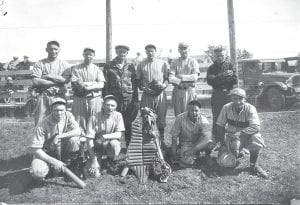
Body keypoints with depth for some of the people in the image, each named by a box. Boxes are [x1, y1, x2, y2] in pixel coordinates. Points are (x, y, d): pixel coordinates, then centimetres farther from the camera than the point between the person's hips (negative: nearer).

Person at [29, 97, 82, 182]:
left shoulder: (68, 115, -11)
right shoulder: (42, 125, -23)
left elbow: (78, 131, -21)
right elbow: (35, 149, -24)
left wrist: (60, 136, -33)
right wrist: (53, 161, -30)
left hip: (62, 150, 4)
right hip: (46, 153, -3)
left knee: (74, 139, -26)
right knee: (37, 172, -33)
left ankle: (63, 164, -2)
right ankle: (50, 167, 5)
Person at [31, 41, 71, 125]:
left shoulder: (64, 64, 11)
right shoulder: (39, 64, 8)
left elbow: (66, 80, -5)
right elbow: (35, 82, -5)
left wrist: (48, 76, -7)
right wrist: (57, 82, -7)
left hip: (60, 97, 1)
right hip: (44, 97, 0)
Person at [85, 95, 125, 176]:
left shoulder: (118, 116, -11)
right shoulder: (94, 118, -16)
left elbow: (119, 134, -16)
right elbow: (89, 140, -16)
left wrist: (106, 136, -34)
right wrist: (94, 160, -19)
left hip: (111, 145, 2)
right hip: (97, 146, -1)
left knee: (114, 143, -35)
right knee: (94, 174, -19)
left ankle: (111, 162, -2)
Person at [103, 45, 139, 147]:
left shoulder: (130, 66, 12)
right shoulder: (109, 66, 7)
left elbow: (134, 84, 10)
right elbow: (105, 84, 4)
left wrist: (136, 100, 4)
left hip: (129, 99, 1)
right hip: (114, 99, -1)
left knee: (128, 124, 6)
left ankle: (129, 145, 18)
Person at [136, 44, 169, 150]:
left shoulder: (163, 63, 8)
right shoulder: (141, 65, 9)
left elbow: (167, 78, 10)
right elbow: (138, 80, 11)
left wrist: (164, 85, -10)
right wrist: (143, 88, -7)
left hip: (160, 94, 0)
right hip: (147, 94, 0)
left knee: (161, 118, 3)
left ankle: (161, 140, 18)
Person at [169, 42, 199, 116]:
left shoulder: (193, 61, 7)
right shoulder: (175, 62, 9)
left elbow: (195, 77, -5)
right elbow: (171, 78, -2)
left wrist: (182, 77, -8)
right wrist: (180, 82, -16)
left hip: (190, 91, -1)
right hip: (178, 90, 1)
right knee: (178, 115, 4)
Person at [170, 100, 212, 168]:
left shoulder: (203, 120, -14)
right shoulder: (180, 118, -15)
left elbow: (206, 137, -27)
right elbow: (174, 136, -10)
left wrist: (192, 150, -38)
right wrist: (174, 154, -13)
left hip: (199, 143, 1)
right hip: (186, 144, -1)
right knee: (187, 162, -27)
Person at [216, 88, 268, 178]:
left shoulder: (250, 109, -17)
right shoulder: (227, 108, -11)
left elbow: (256, 127, -28)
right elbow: (220, 126, -3)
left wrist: (240, 133, -34)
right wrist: (223, 142, -8)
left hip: (247, 135, -1)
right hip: (231, 135, 1)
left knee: (255, 137, -35)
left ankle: (253, 166, -10)